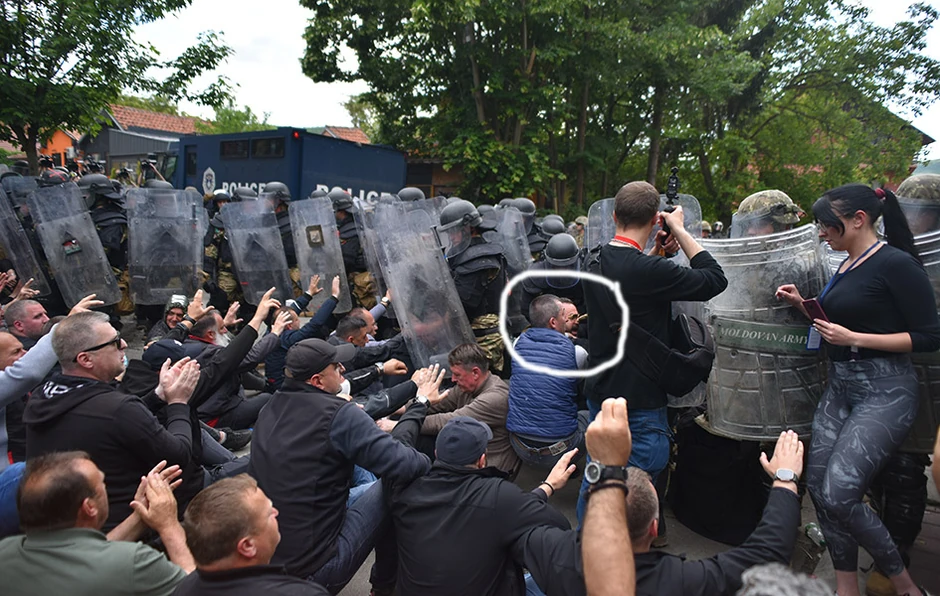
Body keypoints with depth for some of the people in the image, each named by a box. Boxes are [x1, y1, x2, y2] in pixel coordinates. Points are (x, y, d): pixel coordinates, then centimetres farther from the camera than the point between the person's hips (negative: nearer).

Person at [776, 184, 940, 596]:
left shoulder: (897, 263, -12)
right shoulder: (847, 266, 12)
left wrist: (853, 338, -19)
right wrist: (803, 305, 7)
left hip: (883, 391, -8)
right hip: (840, 387, 8)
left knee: (838, 495, -15)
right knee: (817, 485, 6)